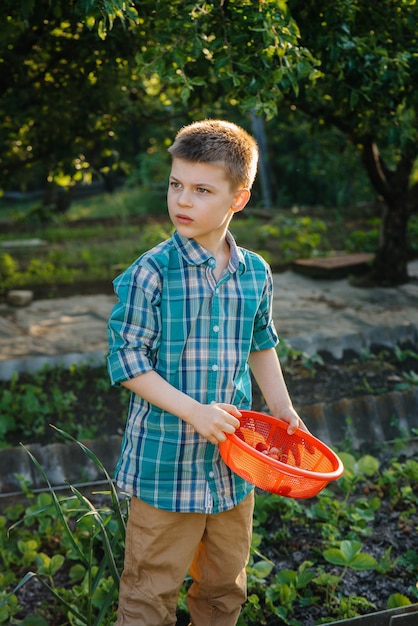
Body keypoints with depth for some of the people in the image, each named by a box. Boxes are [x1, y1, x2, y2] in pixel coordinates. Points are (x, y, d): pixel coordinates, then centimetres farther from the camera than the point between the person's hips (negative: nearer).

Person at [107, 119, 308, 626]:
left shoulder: (256, 274, 1)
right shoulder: (150, 273, -15)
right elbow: (127, 361, -15)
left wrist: (282, 409, 8)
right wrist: (194, 411, -22)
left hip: (233, 464, 5)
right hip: (166, 464, -5)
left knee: (225, 584, 22)